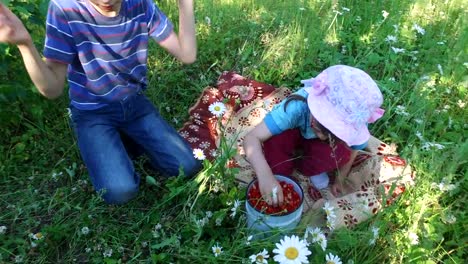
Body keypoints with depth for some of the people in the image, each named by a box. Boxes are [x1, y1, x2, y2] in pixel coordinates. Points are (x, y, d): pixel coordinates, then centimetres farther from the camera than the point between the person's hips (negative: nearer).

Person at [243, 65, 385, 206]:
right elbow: (252, 137, -45)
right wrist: (265, 175, -60)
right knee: (276, 141, -34)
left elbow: (350, 153, -10)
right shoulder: (298, 106, -41)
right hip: (295, 134, -1)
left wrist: (338, 183, -3)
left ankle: (318, 180, -2)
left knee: (340, 151, -31)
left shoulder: (356, 123, -32)